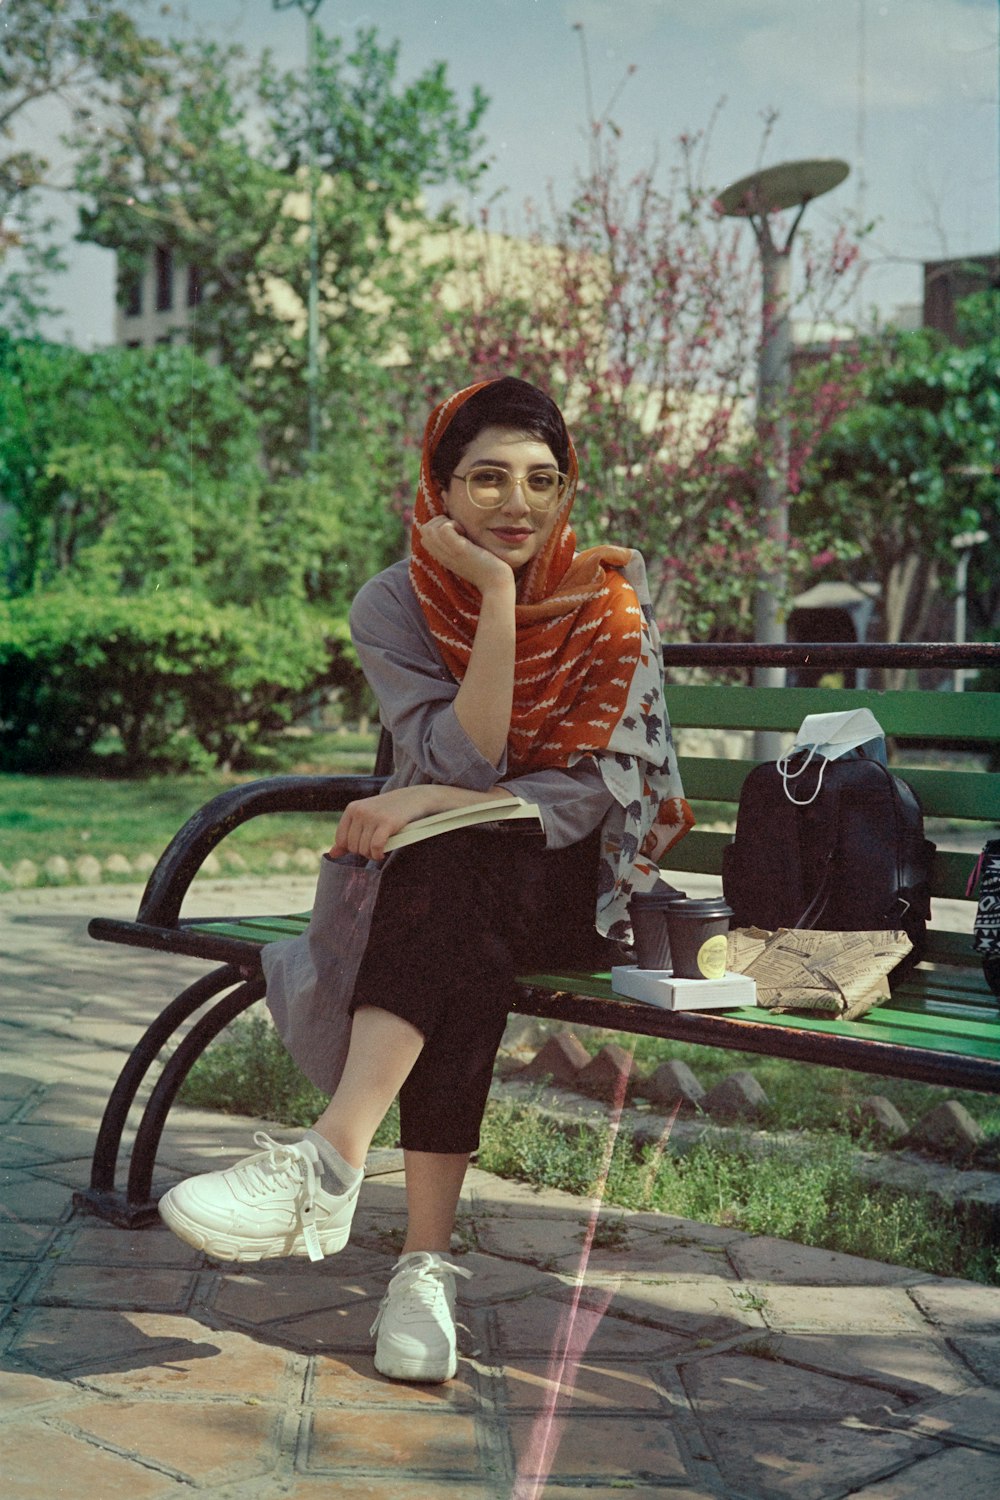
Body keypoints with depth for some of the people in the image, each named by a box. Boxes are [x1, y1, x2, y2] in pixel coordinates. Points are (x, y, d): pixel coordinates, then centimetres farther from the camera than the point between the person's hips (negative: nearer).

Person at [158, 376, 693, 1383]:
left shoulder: (611, 601, -5)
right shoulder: (395, 605, -3)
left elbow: (599, 790, -11)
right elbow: (464, 764, -15)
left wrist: (435, 805, -22)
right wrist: (497, 600, -22)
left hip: (573, 884, -1)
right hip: (437, 881, 1)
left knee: (454, 867, -35)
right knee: (459, 937, -35)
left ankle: (329, 1158, -45)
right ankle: (427, 1258, -39)